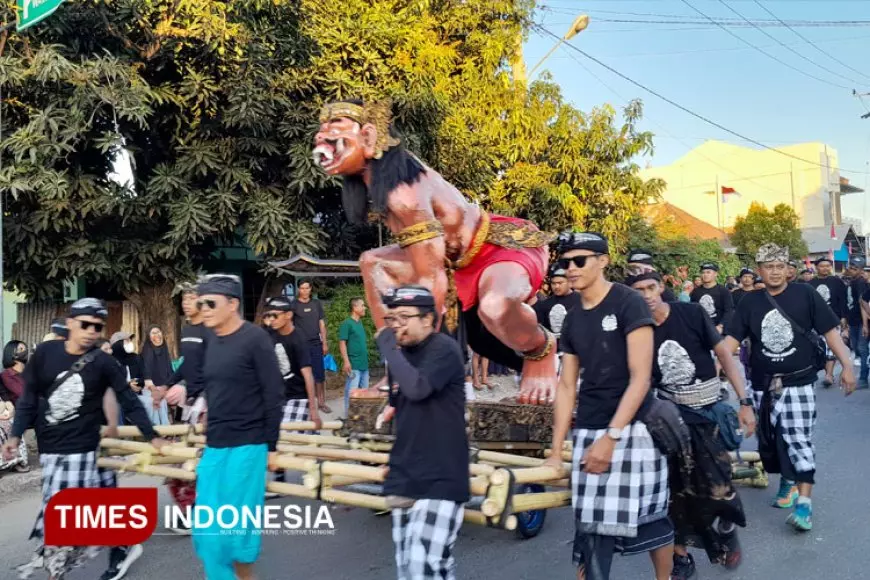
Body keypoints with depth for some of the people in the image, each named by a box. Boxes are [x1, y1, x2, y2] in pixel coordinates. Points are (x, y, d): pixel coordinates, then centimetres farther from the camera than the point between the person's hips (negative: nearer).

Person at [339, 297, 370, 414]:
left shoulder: (360, 323, 14)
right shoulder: (347, 323, -10)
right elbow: (342, 343, -14)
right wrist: (346, 361, -20)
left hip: (364, 364, 8)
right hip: (354, 365, -8)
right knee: (352, 392, -7)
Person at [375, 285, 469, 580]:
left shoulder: (443, 349, -12)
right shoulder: (402, 355, 12)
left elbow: (416, 388, -28)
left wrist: (388, 347, -16)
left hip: (440, 479, -8)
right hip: (405, 479, 8)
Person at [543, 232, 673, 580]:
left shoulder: (628, 303, -9)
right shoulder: (573, 320, 9)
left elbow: (640, 378, -13)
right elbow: (567, 386, 11)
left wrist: (612, 435, -17)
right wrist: (556, 451, 7)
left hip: (632, 428, -5)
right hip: (586, 433, 5)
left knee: (649, 518, 5)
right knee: (590, 523, 6)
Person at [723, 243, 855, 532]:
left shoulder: (805, 294, -4)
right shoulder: (750, 301, 2)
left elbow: (830, 330, -3)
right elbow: (732, 337, -2)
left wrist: (847, 365, -8)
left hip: (799, 381, -3)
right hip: (764, 384, 3)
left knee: (799, 439, -8)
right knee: (771, 440, 13)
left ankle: (804, 501, -6)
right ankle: (788, 481, 35)